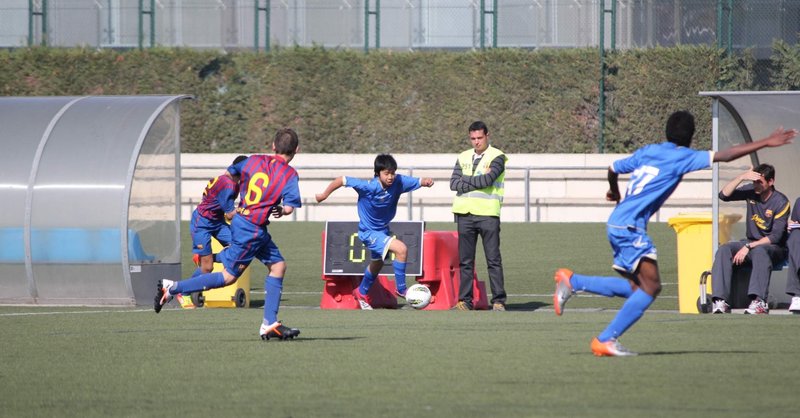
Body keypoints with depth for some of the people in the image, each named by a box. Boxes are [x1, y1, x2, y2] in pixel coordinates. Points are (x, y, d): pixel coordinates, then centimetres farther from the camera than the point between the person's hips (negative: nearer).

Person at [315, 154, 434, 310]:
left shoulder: (398, 182, -18)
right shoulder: (369, 187, -30)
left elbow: (418, 182, -14)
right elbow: (342, 180, -25)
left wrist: (426, 182, -38)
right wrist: (324, 195, -14)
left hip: (383, 230, 7)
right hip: (369, 232, -7)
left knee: (377, 263, 27)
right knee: (401, 249, -24)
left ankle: (361, 293, 52)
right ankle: (400, 289, -9)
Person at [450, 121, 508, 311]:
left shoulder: (497, 157, 1)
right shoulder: (463, 157, 15)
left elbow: (487, 180, -15)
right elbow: (454, 184, 4)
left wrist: (465, 180, -2)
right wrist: (478, 180, -6)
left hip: (488, 214, -4)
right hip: (465, 214, 4)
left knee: (494, 260, -4)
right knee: (465, 261, 5)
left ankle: (498, 301, -3)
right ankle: (465, 301, 8)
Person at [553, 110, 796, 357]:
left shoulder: (647, 152, 16)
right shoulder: (682, 157, -6)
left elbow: (613, 169, 29)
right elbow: (724, 156, -13)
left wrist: (615, 193, 50)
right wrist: (765, 143, -10)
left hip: (617, 224, 9)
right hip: (630, 227, -9)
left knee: (634, 286, 12)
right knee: (650, 286, -10)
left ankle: (572, 282, 11)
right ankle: (606, 341, -11)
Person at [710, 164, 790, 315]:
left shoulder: (781, 202, -12)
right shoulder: (751, 191, 3)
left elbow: (776, 236, -18)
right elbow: (724, 195, -5)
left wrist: (748, 247, -24)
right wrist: (741, 177, -18)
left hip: (775, 248, -5)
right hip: (751, 243, 5)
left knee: (759, 251, -40)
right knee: (723, 250, -22)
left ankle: (759, 302, -52)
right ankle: (720, 301, -35)